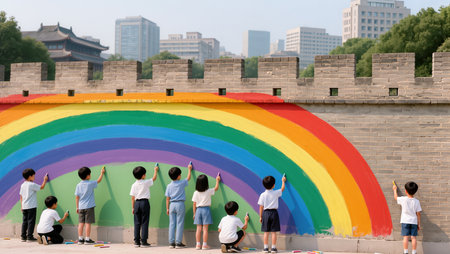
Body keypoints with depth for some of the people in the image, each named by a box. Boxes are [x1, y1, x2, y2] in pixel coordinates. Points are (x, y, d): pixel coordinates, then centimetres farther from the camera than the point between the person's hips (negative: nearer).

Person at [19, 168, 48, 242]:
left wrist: (21, 206, 18)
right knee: (31, 221, -3)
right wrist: (45, 180, 11)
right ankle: (29, 237, -3)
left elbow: (21, 196, 14)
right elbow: (41, 187, -5)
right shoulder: (32, 185, -11)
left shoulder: (23, 185, 11)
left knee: (24, 221, 10)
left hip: (24, 206, 7)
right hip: (31, 206, -7)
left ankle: (23, 236, 11)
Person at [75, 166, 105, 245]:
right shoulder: (90, 184, -9)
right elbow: (99, 180, 6)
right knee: (88, 223, -2)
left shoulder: (78, 185, 4)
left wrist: (77, 207, 14)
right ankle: (87, 239, 1)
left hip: (81, 207, 5)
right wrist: (102, 173, 22)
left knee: (81, 223, 7)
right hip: (89, 207, -5)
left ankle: (80, 239, 10)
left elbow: (77, 197, 7)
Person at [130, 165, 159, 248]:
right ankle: (143, 241, -2)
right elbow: (154, 178, 11)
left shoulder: (134, 185, 4)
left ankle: (136, 242, 8)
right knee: (144, 222, -1)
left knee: (137, 223, 7)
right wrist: (156, 170, 28)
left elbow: (132, 198, 6)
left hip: (137, 203, 4)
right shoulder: (146, 183, -5)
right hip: (145, 202, -3)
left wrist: (133, 207, 13)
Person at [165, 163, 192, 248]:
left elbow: (167, 198, 5)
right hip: (180, 204, -3)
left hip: (172, 205, 3)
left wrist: (167, 208, 11)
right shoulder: (182, 183, -4)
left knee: (172, 224, 6)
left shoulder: (169, 186, 4)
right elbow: (188, 178, 15)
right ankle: (178, 242, -1)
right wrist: (189, 169, 28)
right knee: (179, 224, 0)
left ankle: (171, 242, 7)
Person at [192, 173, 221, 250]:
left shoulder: (196, 193, -1)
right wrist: (217, 180, 25)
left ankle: (198, 244, 6)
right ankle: (205, 245, 0)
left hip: (198, 210, 2)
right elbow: (216, 188, 11)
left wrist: (194, 213, 11)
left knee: (199, 228, 6)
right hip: (206, 209, -2)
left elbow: (194, 204, 2)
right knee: (205, 228, -1)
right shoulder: (209, 191, -6)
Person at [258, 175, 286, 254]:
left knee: (266, 232, 5)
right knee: (274, 232, 3)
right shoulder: (276, 193, -5)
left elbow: (261, 207, -1)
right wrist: (283, 181, 33)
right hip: (274, 212, -1)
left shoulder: (263, 195, -3)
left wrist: (260, 217, 8)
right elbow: (282, 188, 16)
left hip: (266, 213, 1)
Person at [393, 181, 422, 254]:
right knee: (413, 237, 3)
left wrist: (395, 189, 30)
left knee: (406, 237, 0)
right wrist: (419, 224, 8)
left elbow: (396, 197, 14)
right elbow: (418, 214, 0)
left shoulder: (403, 199, -7)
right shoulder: (416, 201, -3)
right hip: (414, 221, 1)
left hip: (405, 221, -1)